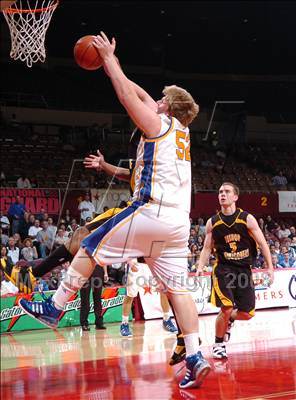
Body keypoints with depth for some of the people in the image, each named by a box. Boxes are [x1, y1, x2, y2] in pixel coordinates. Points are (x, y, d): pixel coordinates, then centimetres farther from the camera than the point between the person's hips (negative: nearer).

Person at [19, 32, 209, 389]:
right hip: (178, 221, 8)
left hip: (152, 211, -8)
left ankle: (54, 307, 12)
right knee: (176, 289, 5)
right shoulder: (180, 131, 22)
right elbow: (139, 95, 30)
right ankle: (195, 358, -2)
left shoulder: (159, 124, 0)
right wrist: (111, 63, 35)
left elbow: (128, 96, -5)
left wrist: (108, 58, 8)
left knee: (91, 248, 6)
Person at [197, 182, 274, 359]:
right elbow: (207, 248, 7)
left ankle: (228, 320, 36)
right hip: (223, 270, -1)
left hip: (244, 270, 1)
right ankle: (218, 344, 5)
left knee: (247, 314, 1)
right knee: (226, 308, -17)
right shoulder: (212, 223, 0)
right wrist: (200, 268, -8)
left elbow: (262, 244, -3)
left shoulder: (247, 219, -4)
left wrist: (270, 267, -9)